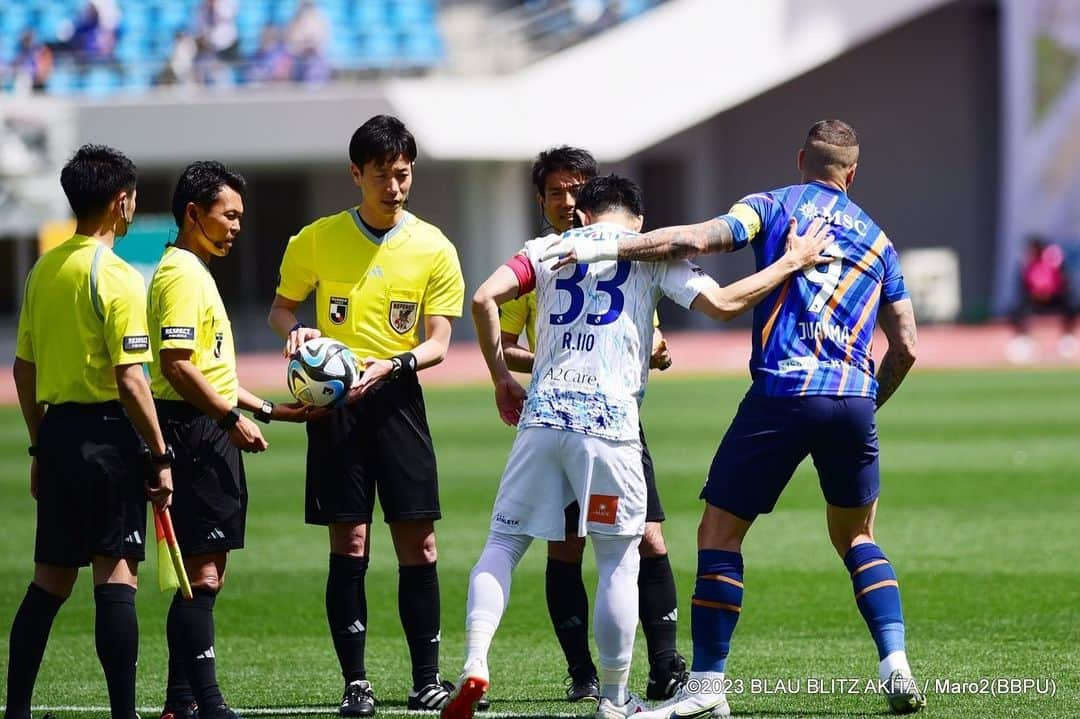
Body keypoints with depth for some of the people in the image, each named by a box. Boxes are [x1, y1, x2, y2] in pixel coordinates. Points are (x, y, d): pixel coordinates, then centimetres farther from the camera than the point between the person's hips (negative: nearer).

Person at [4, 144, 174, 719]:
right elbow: (130, 380, -17)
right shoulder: (116, 277, -13)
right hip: (108, 433, -7)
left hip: (57, 431, 7)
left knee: (50, 579, 13)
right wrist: (160, 457, -11)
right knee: (117, 575, -5)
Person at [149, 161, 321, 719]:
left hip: (210, 434, 11)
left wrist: (268, 409, 21)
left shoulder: (196, 273, 21)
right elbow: (177, 365, -22)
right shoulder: (181, 275, -12)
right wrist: (232, 418, -19)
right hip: (194, 433, -11)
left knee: (206, 574, 12)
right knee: (201, 574, -11)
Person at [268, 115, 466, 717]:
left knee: (419, 546, -2)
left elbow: (438, 344, -1)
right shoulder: (318, 239, 2)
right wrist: (295, 331, -10)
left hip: (397, 398, 1)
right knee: (349, 546, -2)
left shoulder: (433, 248, 1)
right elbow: (281, 306, 14)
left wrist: (390, 366, -21)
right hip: (335, 402, -1)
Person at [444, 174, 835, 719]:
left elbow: (484, 298, 4)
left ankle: (475, 661, -12)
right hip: (608, 421, -2)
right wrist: (790, 263, 12)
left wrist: (500, 377, 14)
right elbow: (722, 304, 1)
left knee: (503, 543, 9)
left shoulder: (549, 249, 17)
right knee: (618, 562, 9)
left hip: (541, 415, 2)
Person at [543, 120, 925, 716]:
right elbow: (905, 346, 18)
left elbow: (696, 239, -11)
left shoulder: (775, 207, 7)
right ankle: (895, 666, 7)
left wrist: (603, 249, -12)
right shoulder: (877, 239, 19)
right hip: (854, 400, 4)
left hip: (781, 393, -4)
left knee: (719, 533, 4)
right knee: (857, 537, 22)